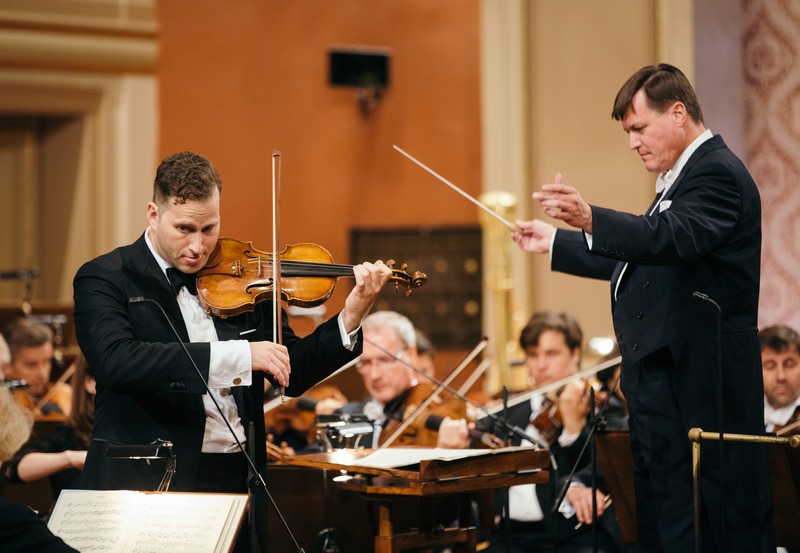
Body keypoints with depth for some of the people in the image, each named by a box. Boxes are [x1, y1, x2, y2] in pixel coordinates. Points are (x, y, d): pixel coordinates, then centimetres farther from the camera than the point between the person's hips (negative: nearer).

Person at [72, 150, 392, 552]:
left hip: (237, 479, 4)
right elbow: (115, 360, -23)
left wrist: (350, 318, -4)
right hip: (150, 487, -4)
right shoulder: (104, 278, -4)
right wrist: (236, 356, -28)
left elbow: (292, 373, 13)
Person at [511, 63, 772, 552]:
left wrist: (591, 220, -45)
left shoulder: (717, 172, -13)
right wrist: (554, 243, 28)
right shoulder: (685, 175, 21)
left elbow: (675, 237, -32)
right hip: (663, 376, 11)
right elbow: (634, 258, 27)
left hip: (696, 380, -11)